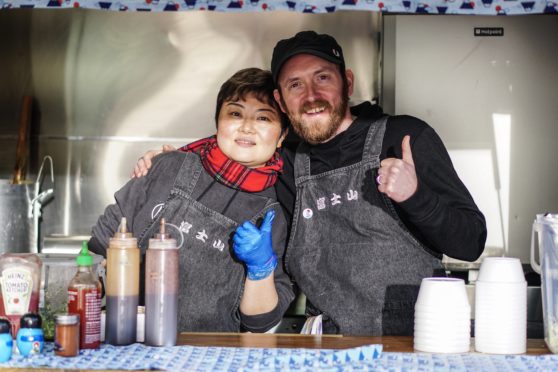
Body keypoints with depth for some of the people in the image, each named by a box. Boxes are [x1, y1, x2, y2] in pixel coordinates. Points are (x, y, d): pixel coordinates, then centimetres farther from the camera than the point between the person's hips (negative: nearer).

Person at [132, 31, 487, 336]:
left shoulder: (405, 137, 2)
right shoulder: (288, 167, 13)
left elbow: (471, 244, -1)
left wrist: (415, 196, -18)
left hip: (418, 342, -2)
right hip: (334, 349, 3)